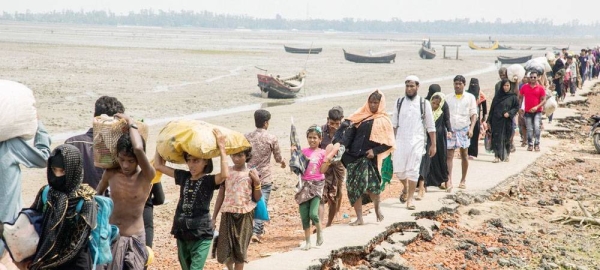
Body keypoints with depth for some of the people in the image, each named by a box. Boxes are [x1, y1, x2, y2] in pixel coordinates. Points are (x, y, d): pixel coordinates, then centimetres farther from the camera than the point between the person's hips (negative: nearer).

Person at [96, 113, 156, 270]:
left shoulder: (146, 176, -17)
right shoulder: (110, 173, -4)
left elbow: (138, 149, -37)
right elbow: (98, 193, 18)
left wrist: (131, 123, -23)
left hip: (134, 239, -3)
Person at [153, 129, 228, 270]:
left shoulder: (209, 180, -9)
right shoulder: (183, 176, 6)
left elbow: (225, 175, -31)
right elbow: (158, 165, 13)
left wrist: (222, 148, -29)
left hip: (201, 235, -6)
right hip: (182, 232, 6)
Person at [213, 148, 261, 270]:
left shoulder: (251, 173, -1)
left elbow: (257, 198, 1)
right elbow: (221, 195, 8)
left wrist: (257, 182, -15)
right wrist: (214, 217, 7)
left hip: (245, 215, -1)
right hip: (228, 214, 1)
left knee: (240, 249, 2)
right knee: (224, 249, 0)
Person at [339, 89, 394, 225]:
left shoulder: (384, 121, 5)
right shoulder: (361, 116, 12)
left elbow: (389, 143, 2)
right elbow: (350, 133, 5)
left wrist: (375, 151, -12)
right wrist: (342, 145, -11)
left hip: (369, 158, -3)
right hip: (354, 157, 3)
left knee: (370, 183, -21)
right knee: (354, 186, 0)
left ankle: (377, 208, 7)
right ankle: (359, 218, 9)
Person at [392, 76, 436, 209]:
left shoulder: (424, 103, 0)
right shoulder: (399, 102, 6)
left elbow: (430, 126, 2)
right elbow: (394, 124, 10)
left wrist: (433, 144, 1)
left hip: (417, 141, -2)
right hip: (401, 141, 2)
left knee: (413, 170, -4)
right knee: (398, 169, 1)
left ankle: (410, 198, 7)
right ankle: (405, 187, 32)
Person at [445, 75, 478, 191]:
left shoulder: (470, 97, 3)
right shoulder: (448, 98, 7)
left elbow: (474, 114, -1)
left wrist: (471, 128, -14)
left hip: (464, 129, -1)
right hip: (450, 129, 1)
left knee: (464, 155, 8)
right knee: (449, 156, -8)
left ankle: (463, 180, 19)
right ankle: (449, 181, -11)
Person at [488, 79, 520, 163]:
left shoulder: (513, 97, 1)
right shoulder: (497, 96, 5)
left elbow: (517, 107, 4)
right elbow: (492, 108, 6)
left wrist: (509, 113, -14)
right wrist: (489, 120, 4)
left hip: (507, 121, -1)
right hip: (497, 120, 1)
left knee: (506, 139, 6)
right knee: (497, 138, -5)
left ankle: (506, 155, 20)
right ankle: (497, 156, -4)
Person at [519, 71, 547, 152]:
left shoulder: (540, 88, -1)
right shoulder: (524, 87, 4)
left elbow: (544, 100, -1)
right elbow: (520, 98, 13)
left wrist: (537, 107, -15)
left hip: (537, 111, -2)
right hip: (527, 112, 2)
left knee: (536, 127, -15)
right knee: (529, 129, 4)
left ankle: (537, 144, -6)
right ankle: (530, 144, 13)